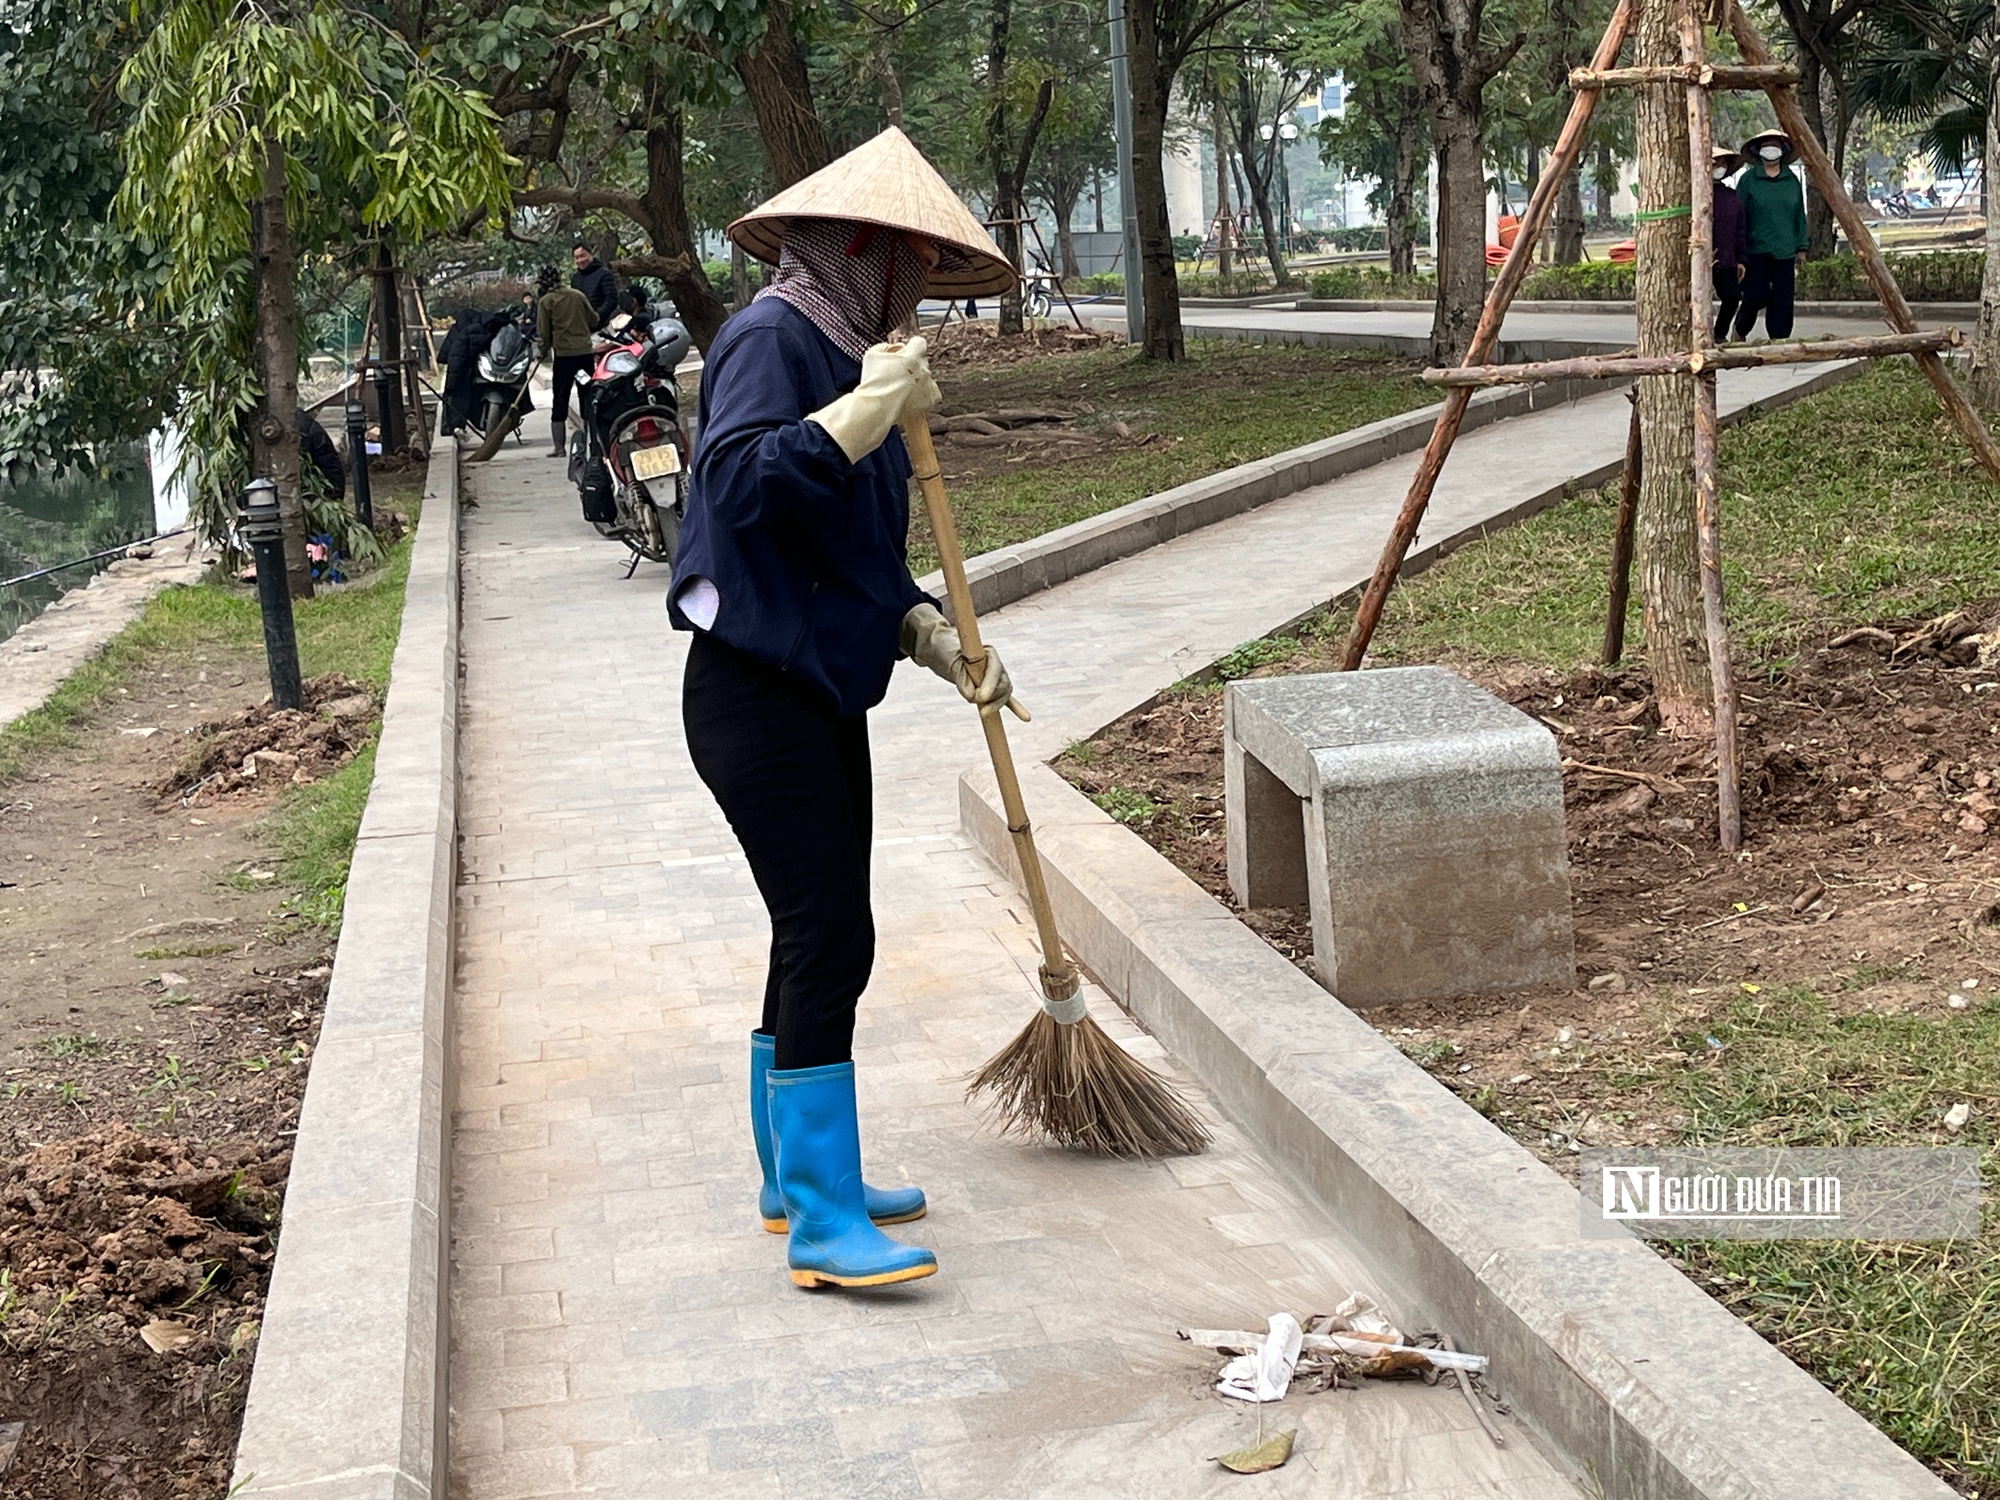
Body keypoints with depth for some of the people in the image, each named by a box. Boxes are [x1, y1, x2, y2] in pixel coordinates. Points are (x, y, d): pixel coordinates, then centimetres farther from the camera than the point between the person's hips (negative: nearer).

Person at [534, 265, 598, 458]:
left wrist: (544, 350, 13)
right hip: (585, 352, 3)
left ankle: (559, 447, 0)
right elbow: (594, 320, 11)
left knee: (560, 401, 3)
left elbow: (543, 333, -4)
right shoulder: (578, 295, 5)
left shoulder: (545, 301, -4)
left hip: (563, 354, -3)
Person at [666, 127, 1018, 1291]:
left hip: (824, 696, 10)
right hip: (756, 699, -10)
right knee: (829, 939, -11)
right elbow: (739, 483, -30)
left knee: (820, 939, 14)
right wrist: (871, 405, -27)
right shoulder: (773, 341, -12)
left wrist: (937, 641, 8)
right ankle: (824, 1227, -6)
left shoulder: (846, 353, 17)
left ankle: (799, 1178, 27)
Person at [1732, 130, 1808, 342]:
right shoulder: (1748, 180, 0)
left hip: (1785, 253, 4)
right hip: (1756, 251, -4)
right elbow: (1738, 217, -1)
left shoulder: (1792, 181, 12)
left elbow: (1799, 216, 18)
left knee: (1783, 300, -1)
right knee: (1757, 295, -11)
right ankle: (1740, 329, 15)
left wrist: (1801, 247, 13)